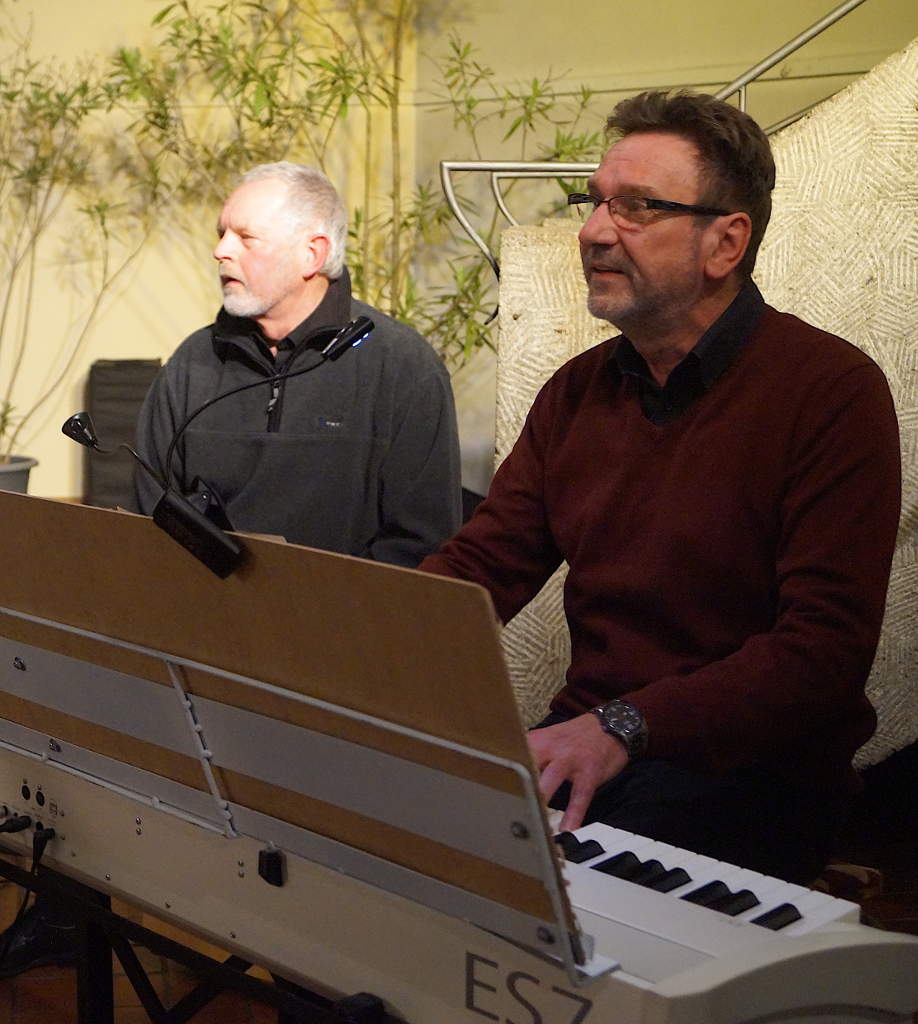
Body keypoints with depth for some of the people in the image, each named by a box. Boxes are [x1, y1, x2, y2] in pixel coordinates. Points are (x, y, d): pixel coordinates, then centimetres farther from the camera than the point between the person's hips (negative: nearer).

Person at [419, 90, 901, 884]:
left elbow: (826, 648, -18)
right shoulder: (577, 392, 13)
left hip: (751, 773, -5)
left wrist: (625, 727, -29)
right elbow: (480, 565, 7)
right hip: (582, 740, 6)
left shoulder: (833, 391, -10)